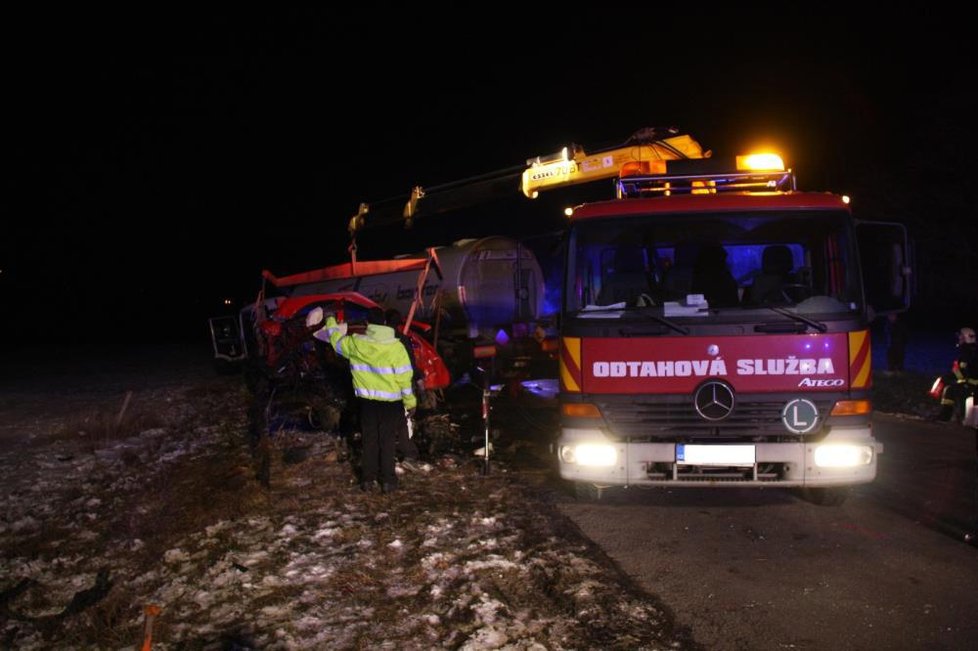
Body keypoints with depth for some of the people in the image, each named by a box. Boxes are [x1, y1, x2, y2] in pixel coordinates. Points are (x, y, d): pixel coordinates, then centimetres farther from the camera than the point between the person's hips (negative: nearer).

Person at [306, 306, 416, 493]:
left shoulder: (356, 344, -6)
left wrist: (330, 322, 33)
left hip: (367, 401, 2)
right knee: (387, 442, 6)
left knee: (369, 441, 13)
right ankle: (388, 481, 8)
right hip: (390, 402, -2)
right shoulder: (396, 347, -13)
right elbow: (404, 377, -10)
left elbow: (337, 340, 15)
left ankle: (368, 479, 16)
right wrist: (410, 401, 1)